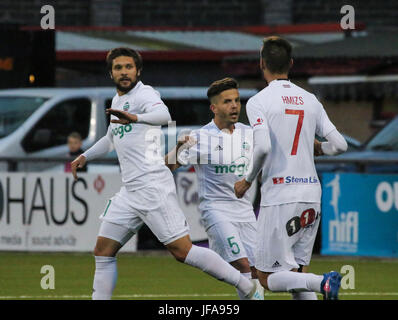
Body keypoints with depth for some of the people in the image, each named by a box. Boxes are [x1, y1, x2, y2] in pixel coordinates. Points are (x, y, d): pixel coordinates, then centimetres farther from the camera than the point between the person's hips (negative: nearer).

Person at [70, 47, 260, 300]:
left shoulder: (144, 94, -7)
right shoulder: (118, 100, 21)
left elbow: (163, 115, -32)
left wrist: (135, 118, -50)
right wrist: (85, 156, 35)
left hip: (153, 187, -9)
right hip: (130, 191, 9)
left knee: (182, 250, -13)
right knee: (103, 251, 5)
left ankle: (248, 288, -8)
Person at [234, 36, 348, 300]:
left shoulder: (258, 101, -5)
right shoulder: (310, 100, 10)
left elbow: (263, 147, -19)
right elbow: (340, 145, 6)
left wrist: (248, 181, -3)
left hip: (280, 196, -5)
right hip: (312, 194, 6)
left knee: (267, 278, -2)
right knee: (298, 270, 16)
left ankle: (322, 282, -28)